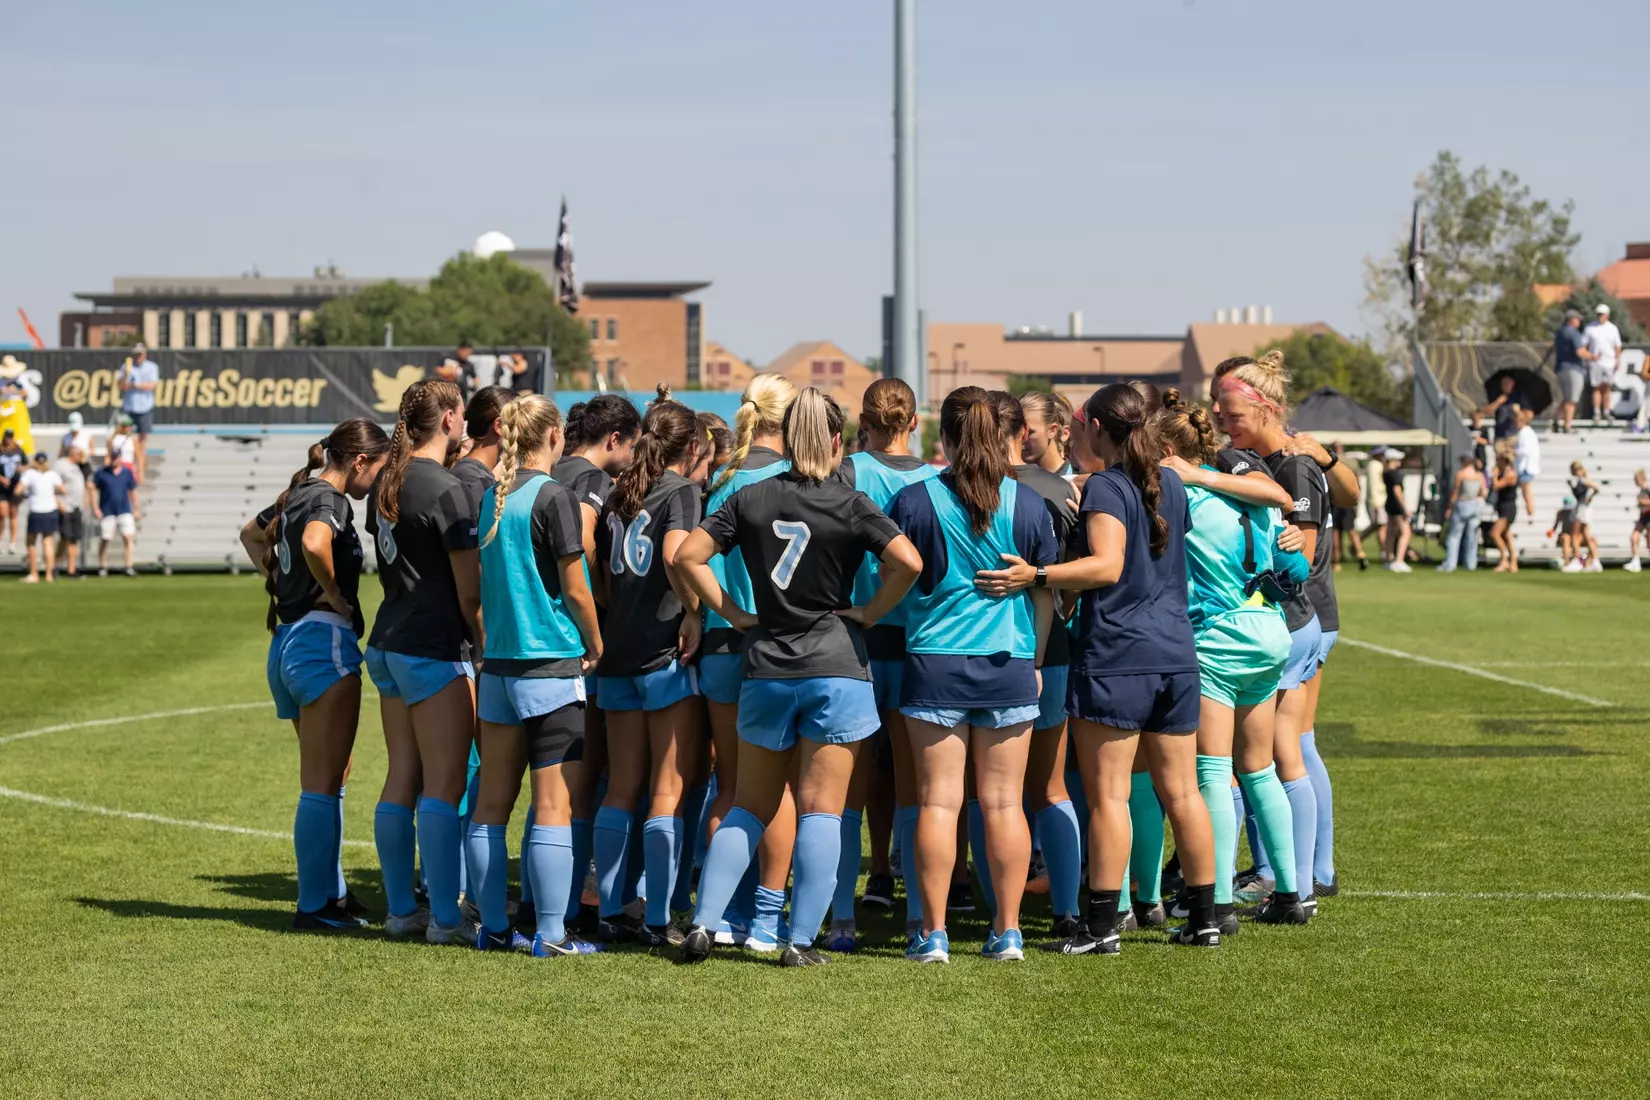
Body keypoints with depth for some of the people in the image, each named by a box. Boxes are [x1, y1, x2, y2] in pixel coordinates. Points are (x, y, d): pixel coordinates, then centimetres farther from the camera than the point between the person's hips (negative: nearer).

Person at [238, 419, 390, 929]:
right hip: (324, 641, -10)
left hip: (286, 643, 10)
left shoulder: (298, 494, 15)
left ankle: (331, 892, 23)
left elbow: (252, 532, 35)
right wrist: (334, 594, -18)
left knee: (326, 780, 18)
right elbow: (314, 543, -35)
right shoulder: (329, 500, -12)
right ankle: (314, 906, -2)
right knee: (322, 785, -5)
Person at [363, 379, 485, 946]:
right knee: (444, 785, -5)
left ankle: (400, 909, 14)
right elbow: (469, 589, -13)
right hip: (435, 649, -9)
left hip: (388, 642, 9)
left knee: (401, 780, 11)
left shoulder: (386, 483, 11)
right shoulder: (445, 489, -14)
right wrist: (487, 650, -4)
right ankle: (446, 918, -4)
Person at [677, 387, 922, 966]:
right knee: (821, 810, 1)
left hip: (765, 669, 3)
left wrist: (730, 612, 6)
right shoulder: (850, 506, -5)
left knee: (749, 807, 15)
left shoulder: (751, 499, 4)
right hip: (836, 668, -3)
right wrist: (871, 612, -3)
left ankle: (704, 922, 6)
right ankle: (801, 940, -2)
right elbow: (908, 562, -17)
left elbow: (688, 555, 0)